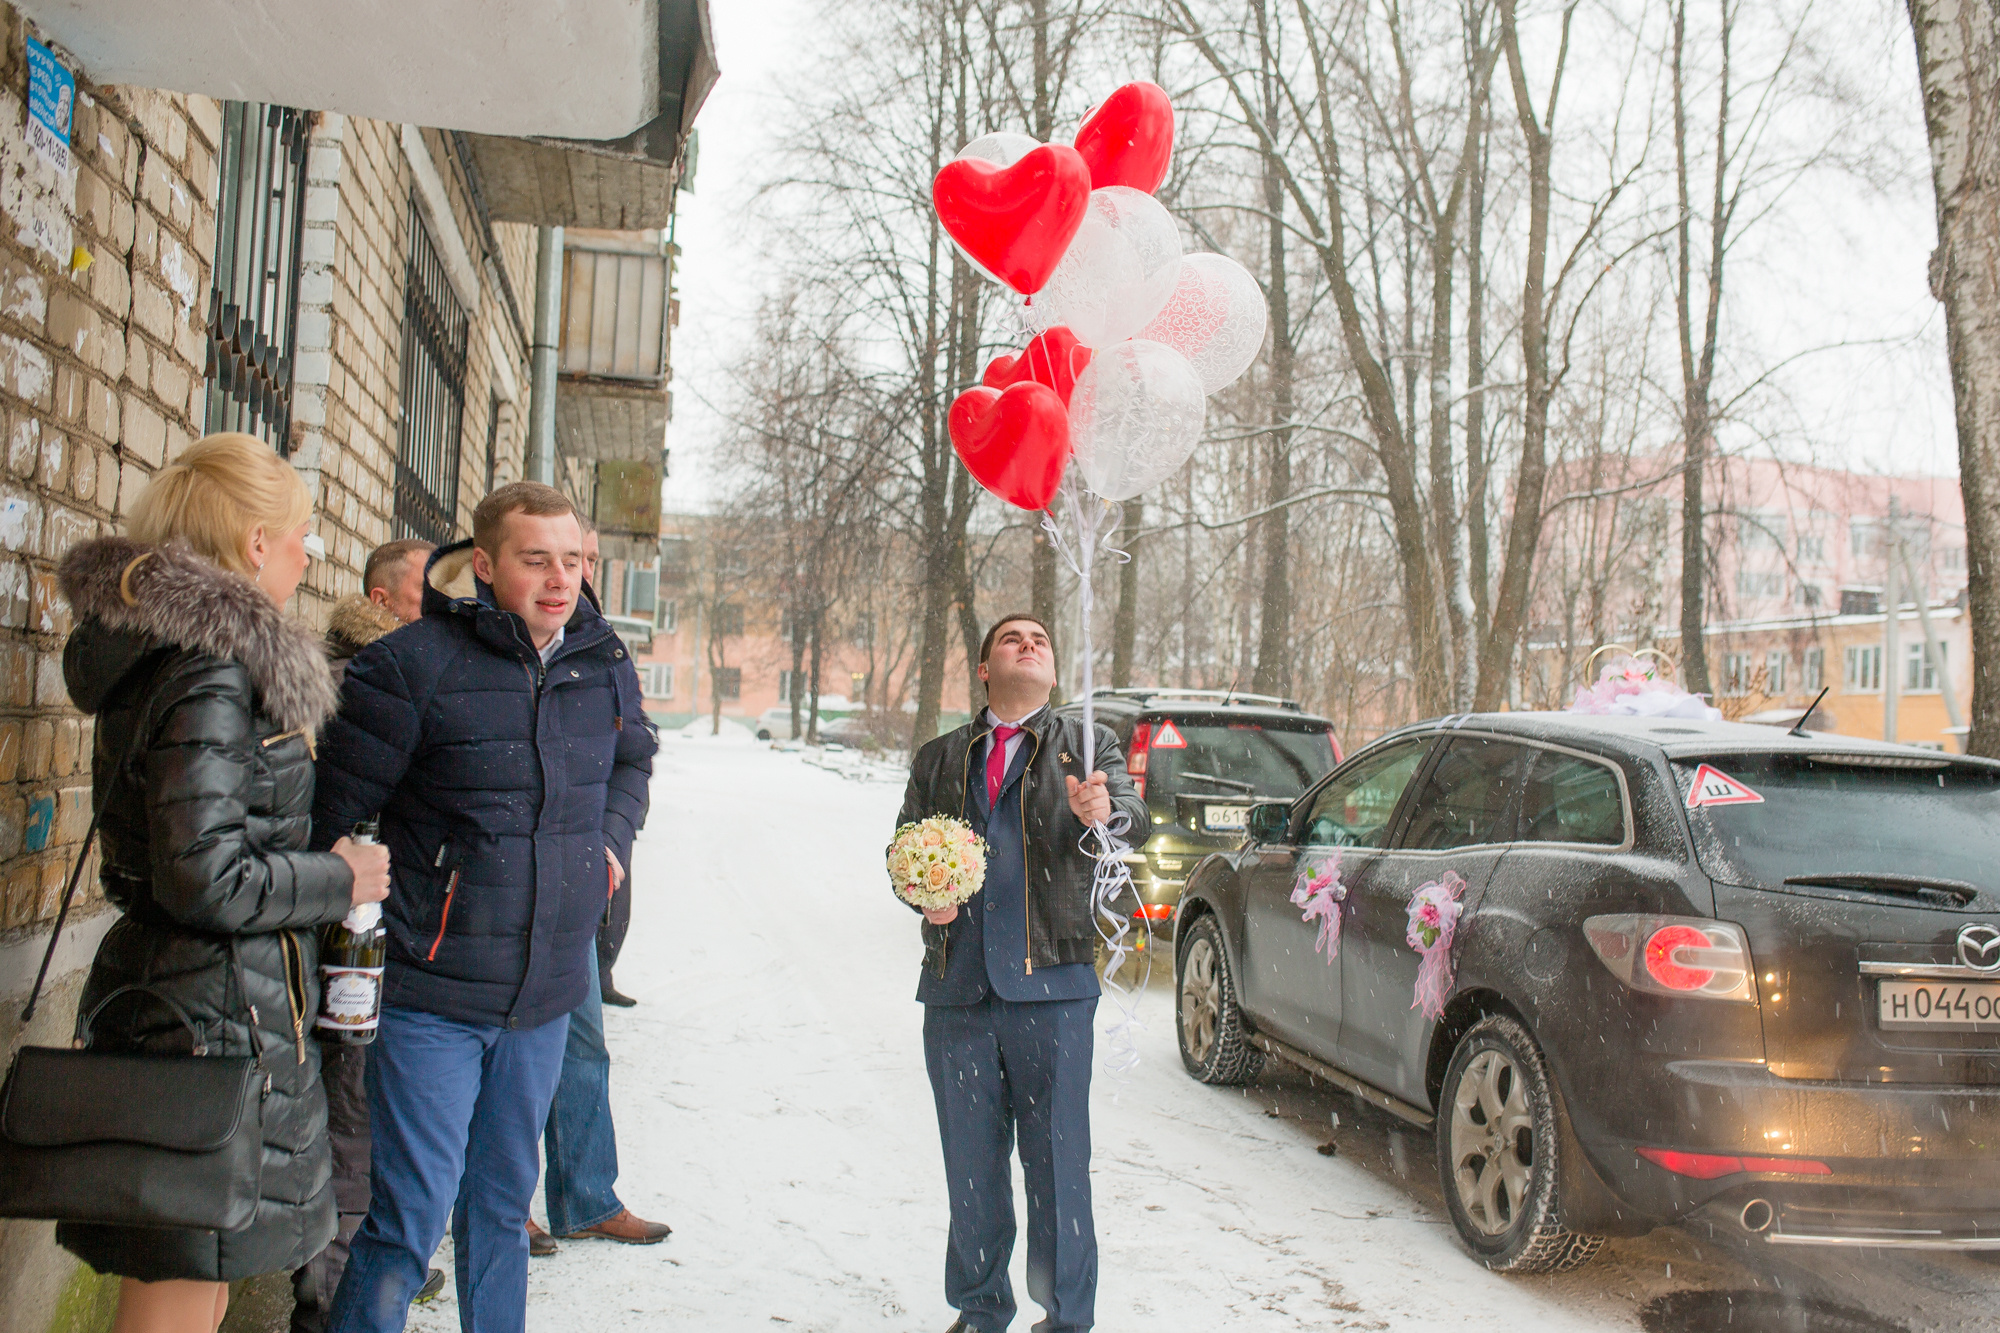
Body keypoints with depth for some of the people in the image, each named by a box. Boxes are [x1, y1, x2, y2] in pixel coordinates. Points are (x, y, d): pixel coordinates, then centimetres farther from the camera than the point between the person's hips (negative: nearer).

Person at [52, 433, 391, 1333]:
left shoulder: (154, 648, 12)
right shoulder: (211, 675, -19)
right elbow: (207, 881, -24)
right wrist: (339, 880, -11)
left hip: (156, 990, 10)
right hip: (215, 1020, -10)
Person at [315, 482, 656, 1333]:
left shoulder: (601, 659, 3)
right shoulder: (413, 664, -14)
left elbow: (632, 758, 24)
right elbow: (333, 814, -8)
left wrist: (611, 839, 9)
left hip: (546, 992, 5)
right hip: (431, 994, -5)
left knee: (501, 1206, 20)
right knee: (409, 1219, -3)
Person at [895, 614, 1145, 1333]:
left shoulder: (1087, 744, 10)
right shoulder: (939, 758, 18)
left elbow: (1132, 811, -8)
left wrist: (1104, 810, -32)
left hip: (1050, 984, -3)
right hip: (956, 984, 3)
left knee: (1058, 1158, -2)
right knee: (970, 1162, 9)